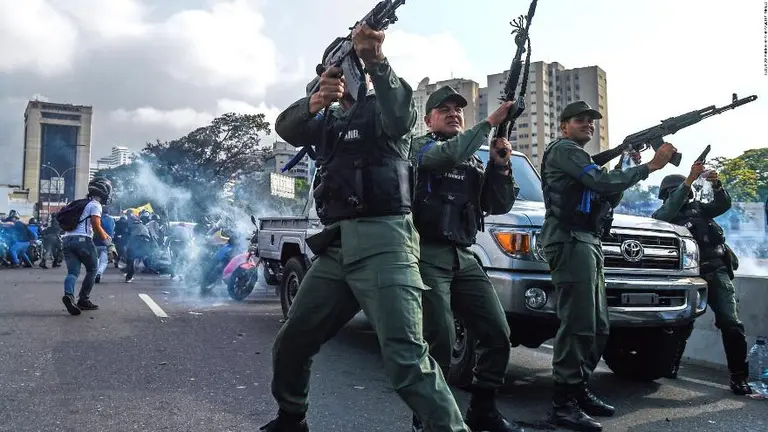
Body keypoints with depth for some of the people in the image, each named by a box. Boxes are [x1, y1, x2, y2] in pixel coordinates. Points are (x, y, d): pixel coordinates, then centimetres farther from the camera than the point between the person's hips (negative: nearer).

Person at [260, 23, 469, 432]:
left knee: (405, 359, -18)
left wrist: (375, 59, -32)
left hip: (382, 240, -6)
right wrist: (315, 101, -20)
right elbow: (286, 127, 1)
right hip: (335, 246, 6)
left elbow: (400, 117, -19)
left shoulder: (382, 106, 7)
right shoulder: (329, 119, 22)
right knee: (290, 344, 13)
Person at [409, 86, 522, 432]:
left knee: (497, 334, 2)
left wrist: (500, 165, -1)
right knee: (440, 340, -13)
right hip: (427, 254, -6)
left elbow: (499, 206, 13)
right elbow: (447, 155, -18)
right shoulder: (419, 146, 6)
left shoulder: (474, 162, 22)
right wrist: (490, 123, -12)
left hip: (464, 257, 6)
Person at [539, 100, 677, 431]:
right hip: (571, 242, -10)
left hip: (588, 244, 10)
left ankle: (579, 390, 19)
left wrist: (630, 165, 9)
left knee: (597, 328, 10)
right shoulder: (563, 150, -1)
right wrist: (650, 166, -10)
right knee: (577, 326, -13)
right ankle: (563, 404, -10)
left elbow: (608, 196, 21)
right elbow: (603, 182, -15)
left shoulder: (580, 158, 30)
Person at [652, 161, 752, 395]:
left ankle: (738, 376, -4)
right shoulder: (661, 214, 8)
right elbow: (671, 210, -13)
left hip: (717, 271, 2)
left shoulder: (697, 207, 21)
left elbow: (723, 205, 10)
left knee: (731, 323, -9)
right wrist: (689, 179, -22)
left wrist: (716, 185, -11)